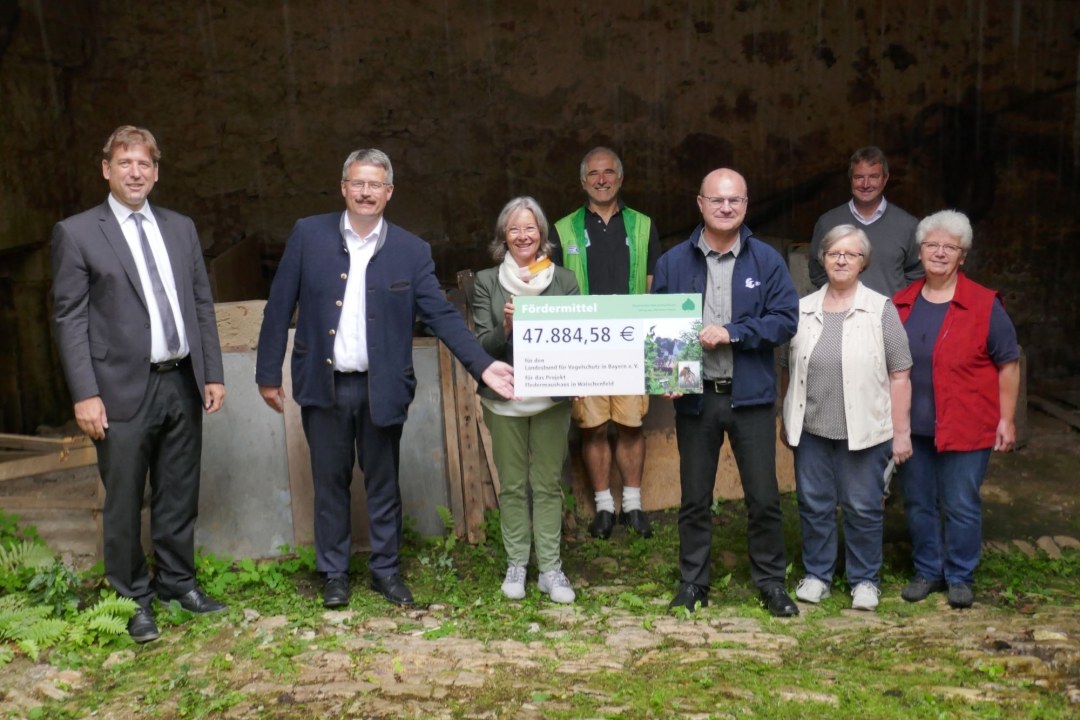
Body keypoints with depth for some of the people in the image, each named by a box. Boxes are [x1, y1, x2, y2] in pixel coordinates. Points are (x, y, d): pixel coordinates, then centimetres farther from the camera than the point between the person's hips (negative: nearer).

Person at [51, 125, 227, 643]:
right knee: (124, 503, 6)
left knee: (179, 496, 14)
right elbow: (69, 319, -6)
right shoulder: (76, 233, -2)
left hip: (182, 384, 4)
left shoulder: (181, 229, 11)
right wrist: (85, 395, -12)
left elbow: (203, 305, 12)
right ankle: (133, 599, 22)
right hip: (125, 389, -4)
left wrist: (213, 374, 6)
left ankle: (178, 582, 30)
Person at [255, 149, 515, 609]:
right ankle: (334, 573, 26)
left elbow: (442, 315, -5)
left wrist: (484, 366, -16)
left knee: (384, 485, 11)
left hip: (382, 388, 0)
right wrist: (268, 373, 1)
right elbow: (280, 307, 2)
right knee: (330, 484, 11)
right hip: (323, 385, 0)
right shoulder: (308, 235, 0)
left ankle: (386, 569, 28)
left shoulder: (412, 251, -1)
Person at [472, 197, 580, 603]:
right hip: (504, 397, 0)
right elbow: (482, 345, -2)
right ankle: (516, 565, 19)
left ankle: (550, 569, 14)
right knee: (512, 485, 8)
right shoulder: (487, 282, 1)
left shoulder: (564, 280, 3)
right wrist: (505, 326, -22)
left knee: (548, 484, 6)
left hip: (551, 397, 0)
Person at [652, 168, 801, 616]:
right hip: (694, 395, 1)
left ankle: (771, 582, 23)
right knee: (694, 498, 12)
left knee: (764, 497, 6)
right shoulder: (674, 262, 1)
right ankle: (692, 581, 26)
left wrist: (732, 333, -17)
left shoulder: (767, 261, -1)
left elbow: (785, 320, -7)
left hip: (751, 395, -1)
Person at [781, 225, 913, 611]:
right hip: (811, 429, 3)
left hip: (864, 431, -3)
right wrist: (786, 420, 12)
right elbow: (789, 370, 14)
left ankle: (865, 579, 22)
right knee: (813, 504, 10)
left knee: (863, 507, 6)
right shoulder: (803, 310, 7)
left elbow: (899, 375, -4)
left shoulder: (881, 310, -3)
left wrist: (901, 432, -6)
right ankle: (817, 573, 26)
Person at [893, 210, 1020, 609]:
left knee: (961, 507, 4)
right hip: (912, 426, 4)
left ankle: (960, 577, 21)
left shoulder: (984, 305, -5)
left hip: (966, 426, -4)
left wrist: (1007, 419, -5)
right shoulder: (901, 304, 6)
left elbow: (1008, 364, -2)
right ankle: (927, 572, 28)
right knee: (918, 503, 12)